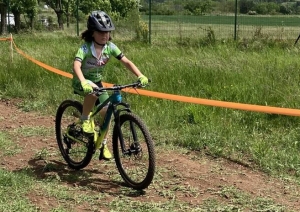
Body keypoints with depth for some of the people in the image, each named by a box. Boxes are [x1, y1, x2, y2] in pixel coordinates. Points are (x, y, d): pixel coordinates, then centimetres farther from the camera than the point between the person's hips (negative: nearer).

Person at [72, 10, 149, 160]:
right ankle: (85, 118, -13)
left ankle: (103, 145, 10)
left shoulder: (110, 47, -14)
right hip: (81, 82, -5)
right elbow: (76, 65, -43)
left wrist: (140, 76, -34)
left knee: (106, 111, -7)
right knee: (93, 91, -38)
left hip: (97, 82, 5)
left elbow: (126, 62, -18)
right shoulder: (85, 48, -27)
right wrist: (83, 82, -62)